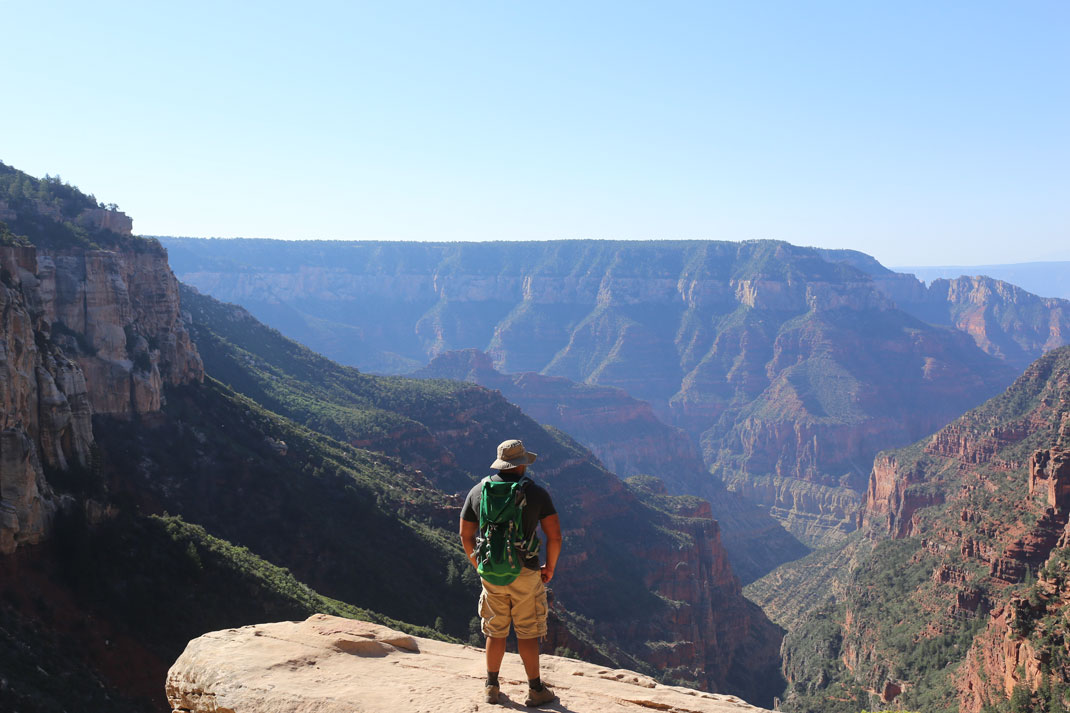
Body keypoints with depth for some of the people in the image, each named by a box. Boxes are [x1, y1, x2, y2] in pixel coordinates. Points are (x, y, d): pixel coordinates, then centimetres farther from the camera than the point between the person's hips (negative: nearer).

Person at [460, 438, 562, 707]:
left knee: (496, 632, 16)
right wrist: (550, 568, 6)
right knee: (527, 634, 7)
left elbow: (465, 535, 7)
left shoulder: (478, 491, 1)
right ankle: (536, 690, 16)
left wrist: (479, 566, 18)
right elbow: (554, 536, -9)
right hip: (525, 574, -3)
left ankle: (491, 687, 24)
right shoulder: (536, 493, -8)